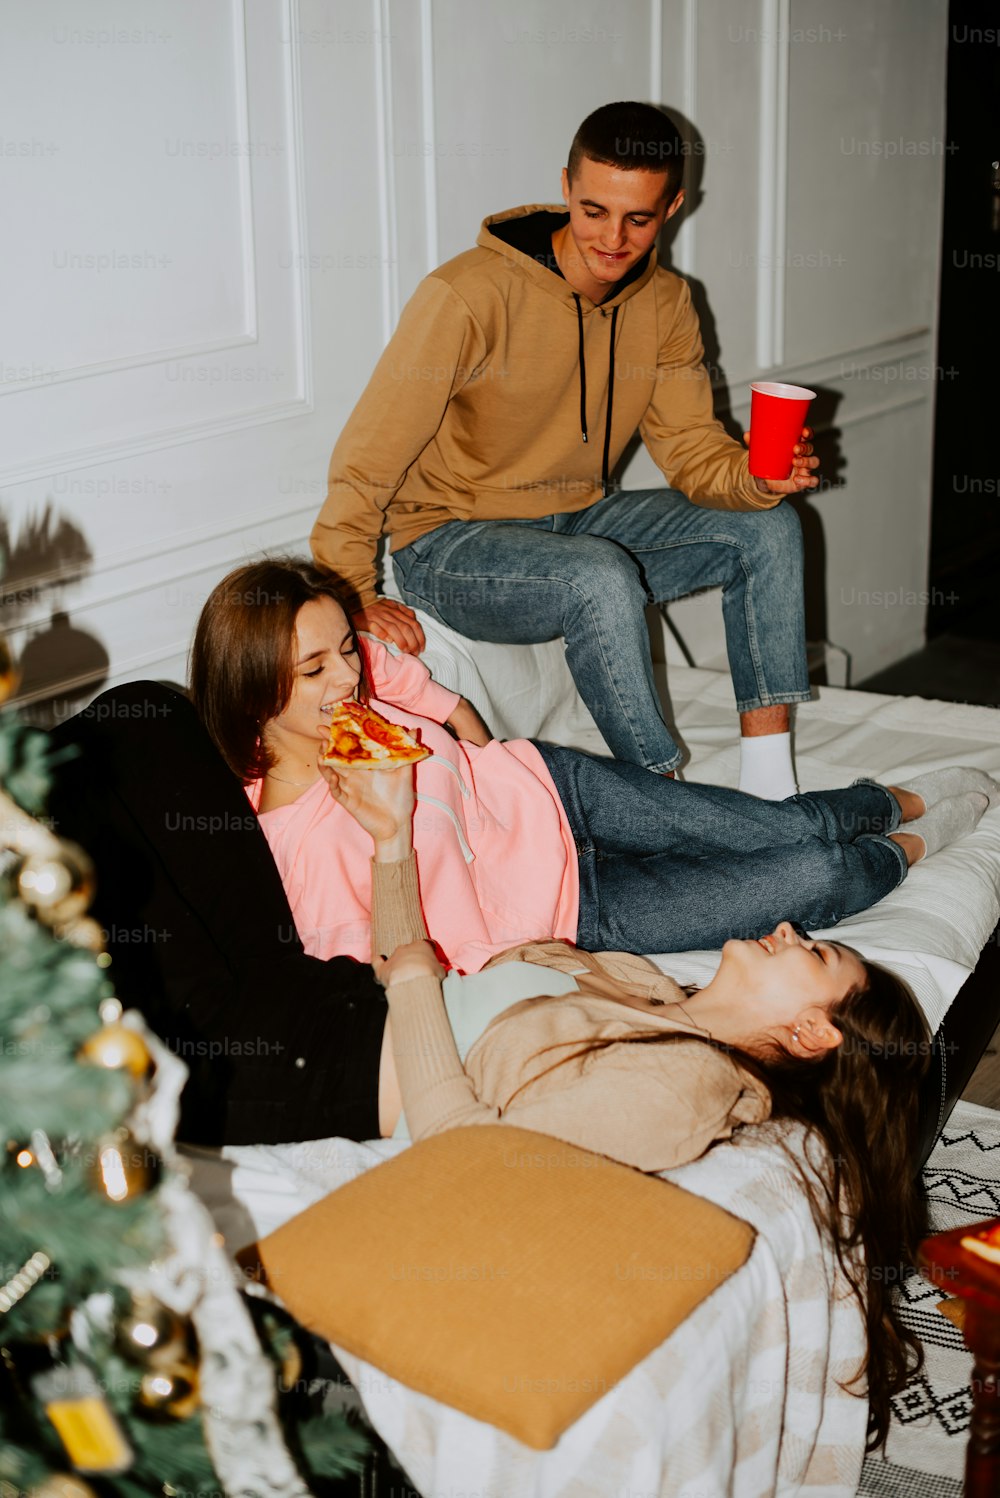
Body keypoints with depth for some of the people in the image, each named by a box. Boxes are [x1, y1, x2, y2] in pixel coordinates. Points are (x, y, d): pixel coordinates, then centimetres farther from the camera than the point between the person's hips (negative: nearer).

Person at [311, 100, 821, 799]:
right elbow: (369, 455, -19)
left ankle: (770, 788, -9)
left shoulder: (666, 303, -1)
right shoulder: (469, 294, -21)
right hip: (451, 544, -7)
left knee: (771, 526, -8)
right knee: (604, 577, -36)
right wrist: (351, 593, -25)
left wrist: (755, 477, -23)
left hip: (580, 521, 7)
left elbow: (691, 447, -1)